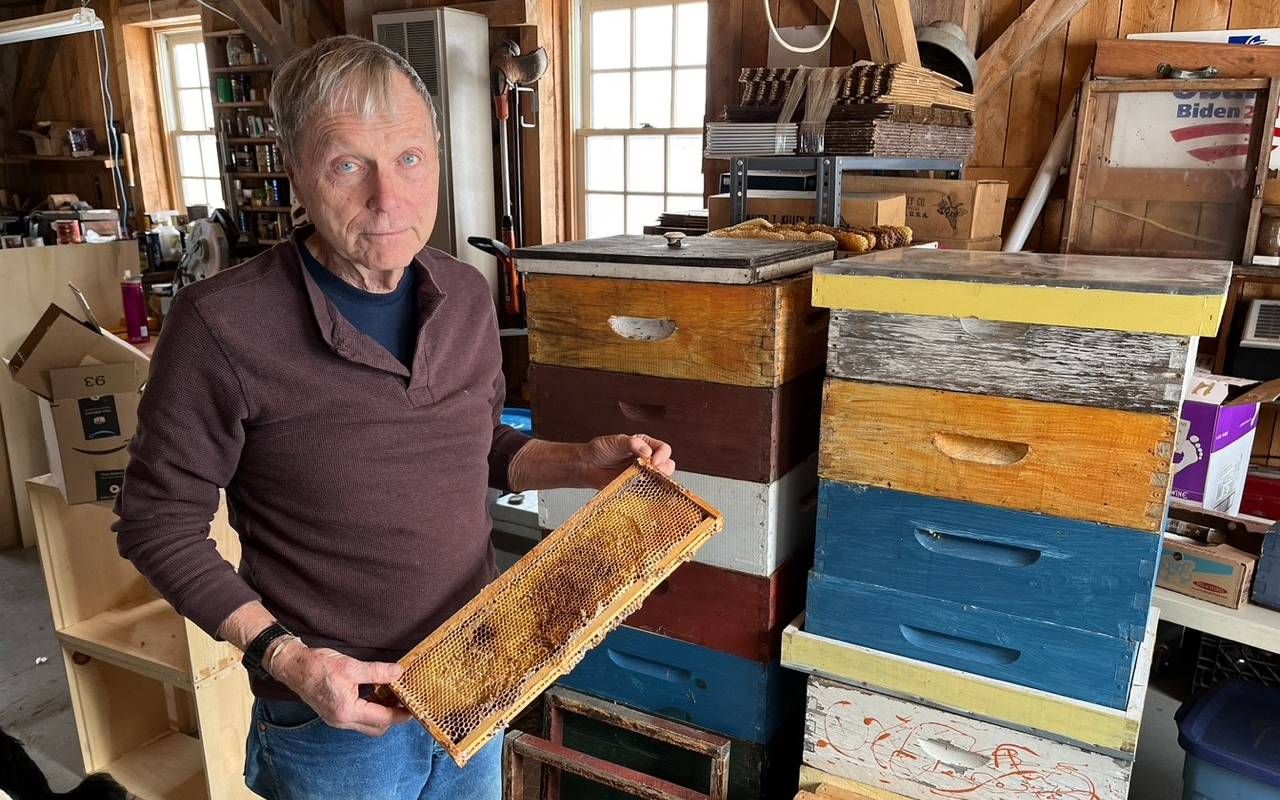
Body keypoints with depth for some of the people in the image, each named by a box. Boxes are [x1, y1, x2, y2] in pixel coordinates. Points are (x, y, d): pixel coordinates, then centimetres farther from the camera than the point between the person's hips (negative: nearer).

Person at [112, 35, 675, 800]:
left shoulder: (467, 295, -5)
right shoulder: (223, 325, -21)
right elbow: (160, 519, -12)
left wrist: (582, 463, -6)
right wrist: (281, 654, -20)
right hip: (334, 714, -5)